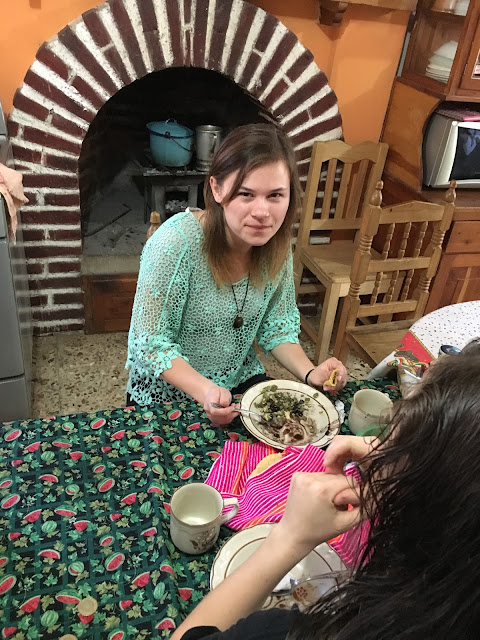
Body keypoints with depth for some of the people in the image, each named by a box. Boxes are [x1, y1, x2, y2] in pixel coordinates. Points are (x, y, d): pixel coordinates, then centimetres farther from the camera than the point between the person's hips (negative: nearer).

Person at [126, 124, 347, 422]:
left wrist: (310, 373, -16)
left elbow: (277, 327, 0)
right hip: (167, 393, -4)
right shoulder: (177, 242, -27)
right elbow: (151, 343, -22)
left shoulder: (276, 244, -10)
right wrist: (205, 392, -36)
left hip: (243, 380, 5)